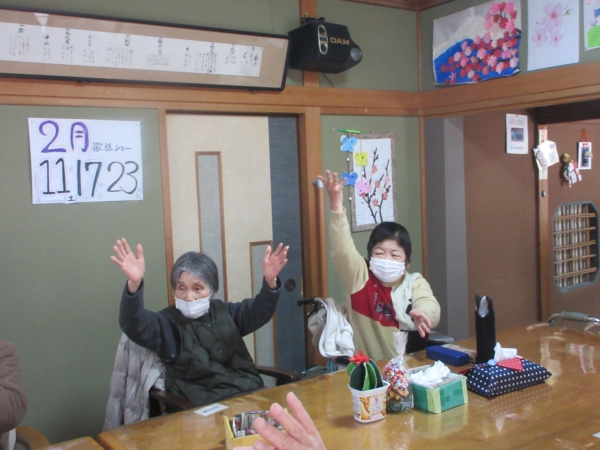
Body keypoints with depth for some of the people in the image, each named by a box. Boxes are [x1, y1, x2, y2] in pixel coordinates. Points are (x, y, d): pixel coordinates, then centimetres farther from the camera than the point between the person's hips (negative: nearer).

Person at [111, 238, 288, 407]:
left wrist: (270, 282, -15)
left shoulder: (224, 311, 15)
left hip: (252, 395, 3)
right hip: (207, 407, -3)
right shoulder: (168, 322, 0)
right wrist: (134, 284, -36)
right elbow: (134, 325, -17)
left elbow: (258, 311, 6)